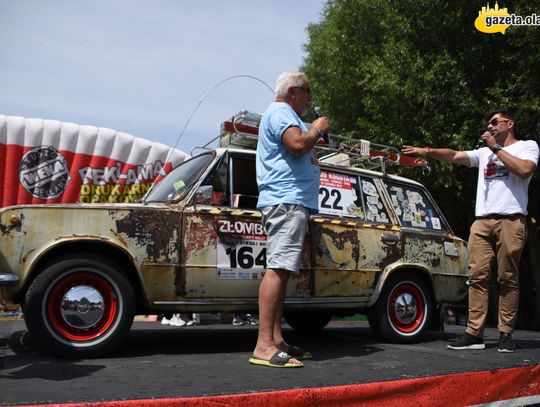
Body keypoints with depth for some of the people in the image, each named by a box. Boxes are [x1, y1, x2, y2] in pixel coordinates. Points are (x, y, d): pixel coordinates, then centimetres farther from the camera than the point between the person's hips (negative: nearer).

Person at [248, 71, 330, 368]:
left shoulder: (282, 113, 30)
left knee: (282, 270, 7)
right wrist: (317, 130, -2)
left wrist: (315, 135, 19)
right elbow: (297, 144, -20)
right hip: (286, 199, -11)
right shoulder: (279, 111, -3)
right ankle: (264, 346, -20)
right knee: (278, 269, -17)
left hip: (290, 201, 11)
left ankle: (276, 339, 9)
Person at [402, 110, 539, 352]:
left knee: (508, 279, -2)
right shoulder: (484, 152, 25)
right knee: (477, 277, -3)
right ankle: (474, 334, -3)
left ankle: (506, 334, 6)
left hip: (510, 221, -4)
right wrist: (428, 151, 0)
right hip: (481, 221, 4)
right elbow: (454, 156, 14)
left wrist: (496, 148, -2)